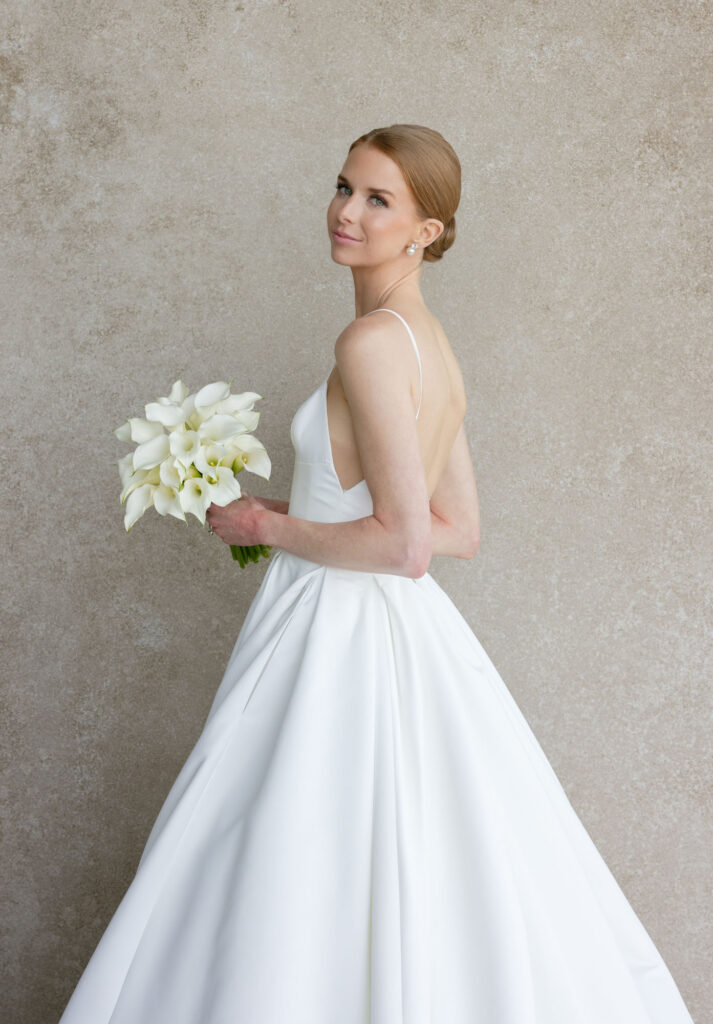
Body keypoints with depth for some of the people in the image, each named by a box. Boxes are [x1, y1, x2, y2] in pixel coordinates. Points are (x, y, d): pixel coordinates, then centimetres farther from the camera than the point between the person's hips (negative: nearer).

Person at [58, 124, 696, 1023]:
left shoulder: (371, 341, -17)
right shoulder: (434, 348, 11)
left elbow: (405, 543, -22)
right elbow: (459, 531, 15)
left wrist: (268, 527, -9)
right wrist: (299, 512, 15)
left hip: (344, 638, -9)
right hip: (401, 628, 9)